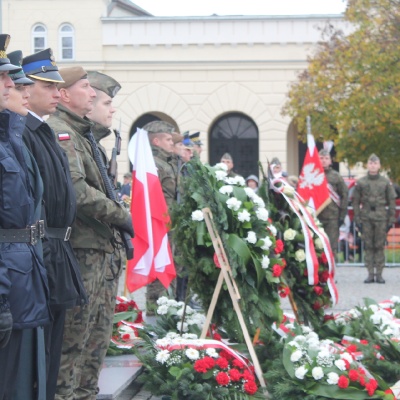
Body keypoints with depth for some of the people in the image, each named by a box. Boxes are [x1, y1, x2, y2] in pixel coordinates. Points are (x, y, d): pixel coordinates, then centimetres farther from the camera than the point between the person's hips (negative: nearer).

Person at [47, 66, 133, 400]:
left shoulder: (81, 133, 20)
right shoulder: (59, 132, -13)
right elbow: (76, 190, -24)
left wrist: (116, 214, 10)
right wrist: (120, 216, -16)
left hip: (95, 246, 10)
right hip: (79, 247, -10)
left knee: (97, 330, 16)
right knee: (74, 336, -7)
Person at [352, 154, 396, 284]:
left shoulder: (386, 182, 5)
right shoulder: (360, 182, 5)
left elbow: (392, 202, 7)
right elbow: (356, 202, 6)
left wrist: (391, 220, 2)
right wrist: (357, 220, 0)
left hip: (381, 219, 0)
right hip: (366, 218, 0)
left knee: (380, 246, 1)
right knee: (368, 246, 2)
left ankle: (379, 274, 5)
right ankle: (370, 274, 6)